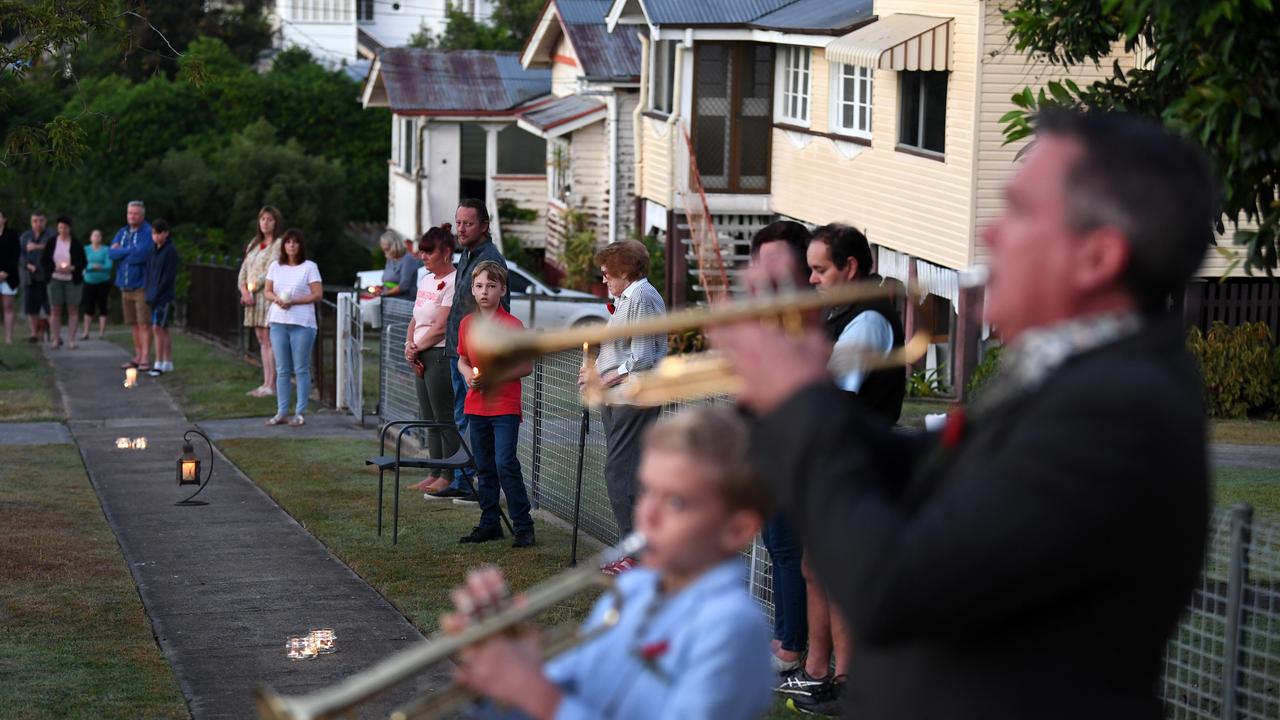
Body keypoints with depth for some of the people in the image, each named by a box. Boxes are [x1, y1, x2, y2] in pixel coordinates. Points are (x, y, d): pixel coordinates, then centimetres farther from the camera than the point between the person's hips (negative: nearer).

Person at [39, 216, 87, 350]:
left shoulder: (76, 244, 0)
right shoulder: (51, 243, 4)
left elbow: (83, 262, 1)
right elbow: (43, 261, 4)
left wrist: (71, 268, -16)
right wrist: (55, 268, -13)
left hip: (72, 280, -1)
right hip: (55, 280, 1)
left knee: (73, 309, -2)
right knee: (55, 309, -1)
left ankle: (71, 339, 2)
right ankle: (55, 339, 3)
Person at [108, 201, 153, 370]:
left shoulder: (148, 233, -8)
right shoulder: (122, 233, 13)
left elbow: (141, 254, -21)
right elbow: (111, 253, 2)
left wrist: (121, 252, -6)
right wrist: (130, 251, -12)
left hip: (142, 285, -6)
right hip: (126, 286, 6)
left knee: (144, 324, -8)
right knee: (135, 324, 11)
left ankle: (145, 359, -8)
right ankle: (138, 356, 17)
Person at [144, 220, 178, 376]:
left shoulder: (170, 251, -9)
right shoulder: (154, 251, 13)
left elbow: (168, 276, -14)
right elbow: (150, 273, 16)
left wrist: (156, 295, -15)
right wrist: (149, 294, 6)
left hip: (164, 297, -8)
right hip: (154, 297, 8)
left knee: (158, 328, -11)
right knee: (163, 330, 10)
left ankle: (159, 364, -9)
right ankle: (168, 363, 15)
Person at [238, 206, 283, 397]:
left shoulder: (279, 245, -6)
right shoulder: (254, 244, 19)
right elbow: (244, 269, 15)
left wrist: (252, 288, -10)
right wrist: (244, 290, -1)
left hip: (269, 295, -8)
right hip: (253, 297, 8)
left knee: (270, 340, -9)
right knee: (262, 340, 7)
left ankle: (271, 385, -10)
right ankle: (266, 383, 9)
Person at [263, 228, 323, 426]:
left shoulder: (309, 267, -2)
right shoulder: (276, 266, 11)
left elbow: (318, 295, -7)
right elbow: (267, 291, 14)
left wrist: (293, 301, -15)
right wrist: (276, 299, -8)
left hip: (302, 323, -4)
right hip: (278, 322, 4)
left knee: (301, 369, -2)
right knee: (282, 370, 7)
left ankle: (301, 413, 1)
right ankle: (281, 412, 11)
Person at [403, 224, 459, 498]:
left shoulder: (452, 283, -12)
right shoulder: (426, 279, 16)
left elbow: (441, 327, -17)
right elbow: (415, 320, 17)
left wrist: (417, 349, -8)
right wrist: (409, 347, 1)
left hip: (441, 355, -9)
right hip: (421, 359, 9)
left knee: (444, 418, -6)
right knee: (429, 418, 13)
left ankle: (449, 477, -2)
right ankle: (436, 474, 20)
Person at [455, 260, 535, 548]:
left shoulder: (512, 325, -9)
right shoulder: (467, 323, 8)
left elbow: (527, 366, -7)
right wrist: (468, 374, -2)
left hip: (505, 407, -6)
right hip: (476, 405, 6)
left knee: (505, 464, -12)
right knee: (484, 468, 12)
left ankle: (523, 526, -5)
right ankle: (490, 523, 22)